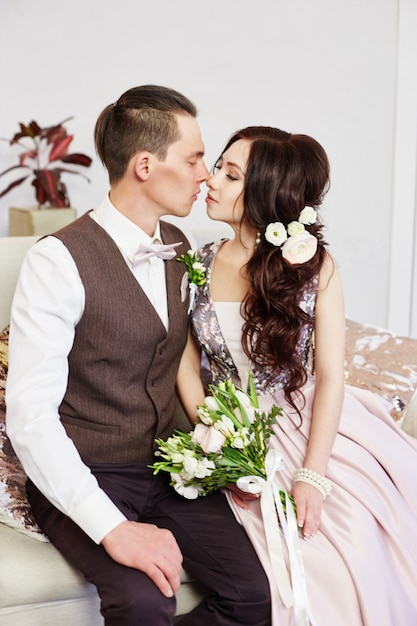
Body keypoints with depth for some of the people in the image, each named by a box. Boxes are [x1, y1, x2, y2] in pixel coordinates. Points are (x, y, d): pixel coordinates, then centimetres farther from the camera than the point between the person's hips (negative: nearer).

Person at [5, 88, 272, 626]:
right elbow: (29, 414, -22)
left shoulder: (178, 248, 7)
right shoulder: (58, 260, -16)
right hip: (82, 480, -5)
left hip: (166, 471, 6)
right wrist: (113, 527, -28)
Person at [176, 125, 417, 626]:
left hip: (311, 423, -1)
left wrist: (312, 476, -18)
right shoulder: (201, 264, 0)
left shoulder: (314, 266, -7)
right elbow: (187, 365, 0)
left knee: (363, 533, -21)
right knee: (298, 554, -18)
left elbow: (330, 378, -10)